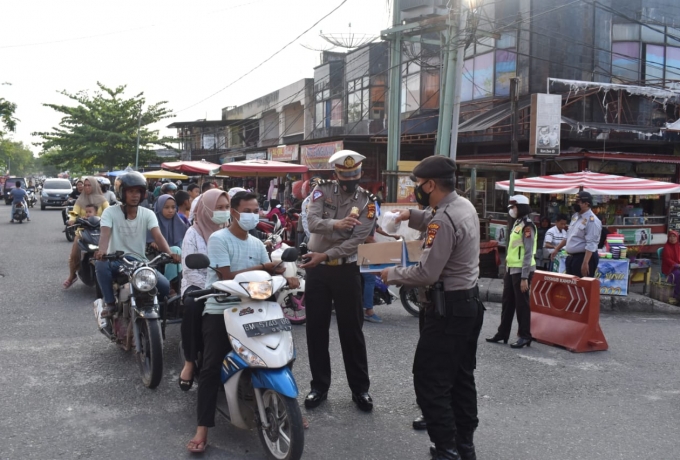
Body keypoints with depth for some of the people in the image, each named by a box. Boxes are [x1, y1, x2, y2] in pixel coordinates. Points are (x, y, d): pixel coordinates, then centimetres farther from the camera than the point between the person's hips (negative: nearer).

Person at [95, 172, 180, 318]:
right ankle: (110, 303, -17)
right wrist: (101, 251, -46)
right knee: (101, 264, -36)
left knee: (164, 286, -20)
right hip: (116, 261, -2)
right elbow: (105, 234, -22)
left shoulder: (148, 214, 0)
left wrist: (169, 254, -36)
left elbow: (158, 236, -15)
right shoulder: (110, 212, -5)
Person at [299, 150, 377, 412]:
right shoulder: (322, 191, -1)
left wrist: (325, 255, -21)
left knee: (352, 330, 5)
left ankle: (360, 388, 17)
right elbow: (312, 222, -17)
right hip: (317, 269, 2)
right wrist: (336, 224, -36)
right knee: (316, 329, 8)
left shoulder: (367, 202, -4)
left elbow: (356, 240, -14)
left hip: (346, 270, -1)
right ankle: (319, 385, 22)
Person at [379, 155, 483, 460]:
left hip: (449, 308, -10)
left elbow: (426, 274, -24)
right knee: (462, 379, 17)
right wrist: (412, 216, 15)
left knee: (430, 382, -3)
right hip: (470, 302, 10)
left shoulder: (444, 220, -23)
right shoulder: (464, 205, 8)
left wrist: (392, 274, -8)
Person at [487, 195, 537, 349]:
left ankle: (525, 336, 10)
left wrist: (524, 277, -20)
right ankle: (502, 333, 22)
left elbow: (528, 253, -18)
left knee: (521, 304, 0)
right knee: (507, 302, 14)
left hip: (521, 271, -9)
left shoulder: (527, 226, -15)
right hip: (511, 269, 9)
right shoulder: (517, 223, 14)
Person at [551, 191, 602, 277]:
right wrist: (557, 249, 22)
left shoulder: (592, 221, -17)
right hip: (571, 257, 9)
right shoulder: (575, 216, 11)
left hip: (584, 257, -9)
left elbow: (591, 245, -24)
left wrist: (585, 263, -29)